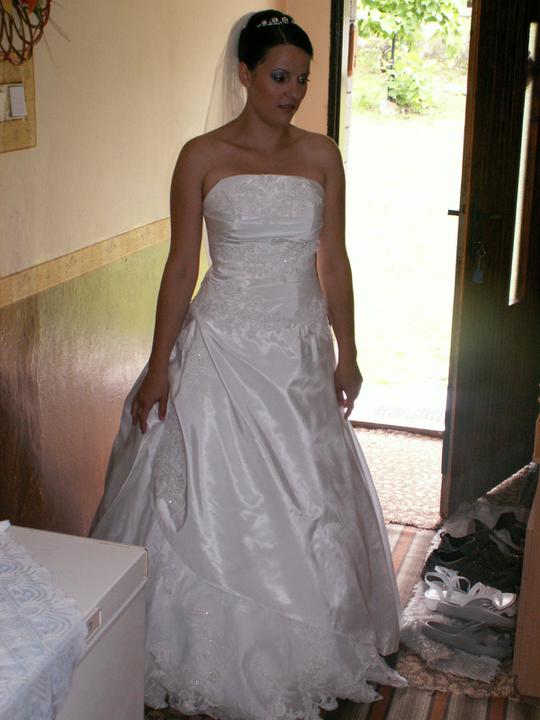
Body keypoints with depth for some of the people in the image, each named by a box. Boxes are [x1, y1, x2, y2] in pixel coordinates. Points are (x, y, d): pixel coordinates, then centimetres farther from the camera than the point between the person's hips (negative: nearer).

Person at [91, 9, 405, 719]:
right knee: (215, 504, 5)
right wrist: (160, 364, -6)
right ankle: (218, 662, 25)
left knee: (305, 504, 12)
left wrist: (347, 352, 5)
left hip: (300, 348, 3)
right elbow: (181, 264, -4)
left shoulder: (321, 154, 4)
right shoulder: (202, 156, -4)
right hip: (224, 346, -3)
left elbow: (334, 260, 7)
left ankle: (296, 655, 33)